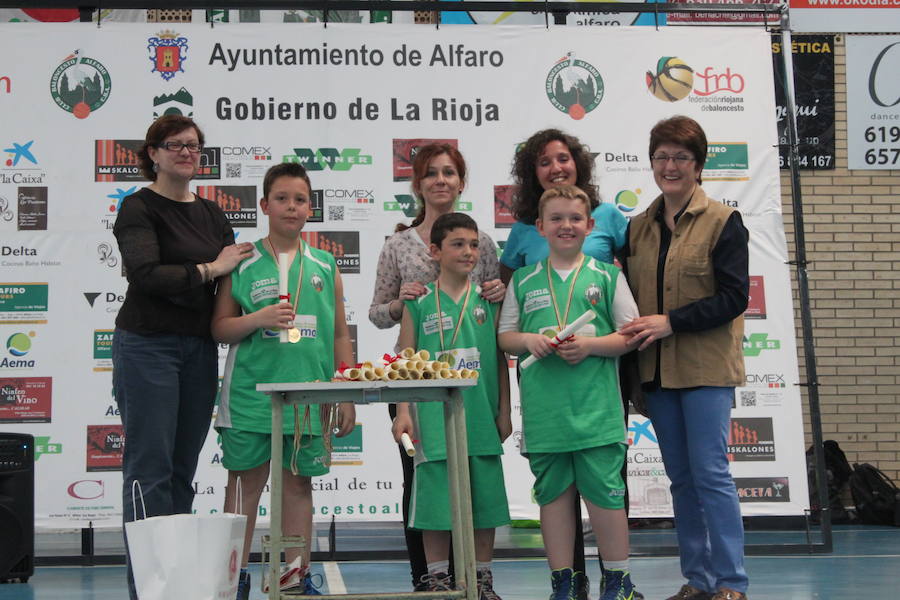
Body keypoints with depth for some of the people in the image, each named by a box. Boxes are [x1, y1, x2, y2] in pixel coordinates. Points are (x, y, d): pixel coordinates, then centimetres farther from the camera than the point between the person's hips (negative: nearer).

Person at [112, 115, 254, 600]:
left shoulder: (211, 214, 16)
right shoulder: (139, 208, -5)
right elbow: (145, 274, -19)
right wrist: (209, 270, -13)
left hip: (199, 349, 7)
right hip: (148, 346, -6)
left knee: (183, 469, 8)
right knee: (150, 469, -7)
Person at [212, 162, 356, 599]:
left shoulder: (325, 267, 9)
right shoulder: (242, 264, 3)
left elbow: (340, 334, 11)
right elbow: (219, 328, 2)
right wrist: (257, 319, -16)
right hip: (251, 393, -2)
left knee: (299, 482, 8)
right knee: (245, 480, 2)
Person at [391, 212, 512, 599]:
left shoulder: (488, 300, 7)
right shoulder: (420, 302, 2)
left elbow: (500, 359, 10)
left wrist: (504, 411, 7)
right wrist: (403, 411, -5)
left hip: (481, 417, 2)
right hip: (434, 417, -2)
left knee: (485, 494, 5)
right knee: (435, 495, 0)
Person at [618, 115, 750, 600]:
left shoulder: (722, 222, -4)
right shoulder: (638, 228, 13)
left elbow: (733, 297, -11)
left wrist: (671, 322, -17)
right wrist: (633, 332, 1)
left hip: (705, 367, -6)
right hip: (657, 369, 6)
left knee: (710, 472, -9)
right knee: (680, 476, 9)